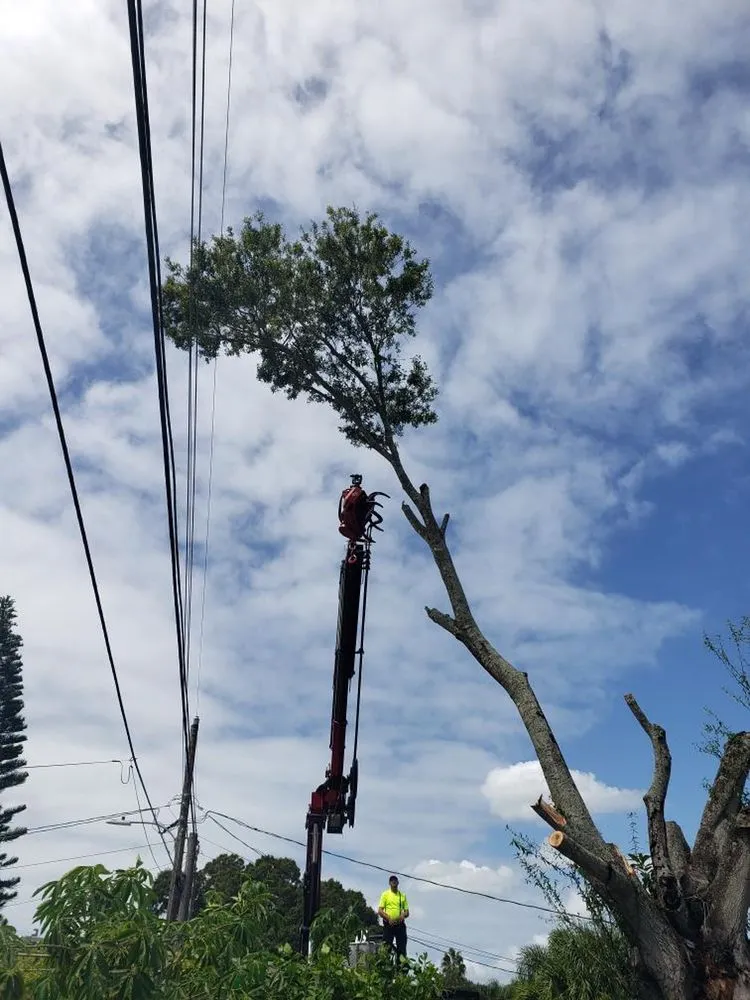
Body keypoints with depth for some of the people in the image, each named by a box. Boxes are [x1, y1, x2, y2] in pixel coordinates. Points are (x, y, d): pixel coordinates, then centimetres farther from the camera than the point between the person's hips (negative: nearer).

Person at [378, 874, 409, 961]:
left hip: (400, 924, 3)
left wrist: (403, 915, -10)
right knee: (387, 946, -4)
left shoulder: (403, 895, 13)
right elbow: (380, 911, -2)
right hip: (389, 924, -3)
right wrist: (389, 919, -17)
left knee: (402, 946, 1)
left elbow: (407, 911, 13)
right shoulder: (385, 894, 4)